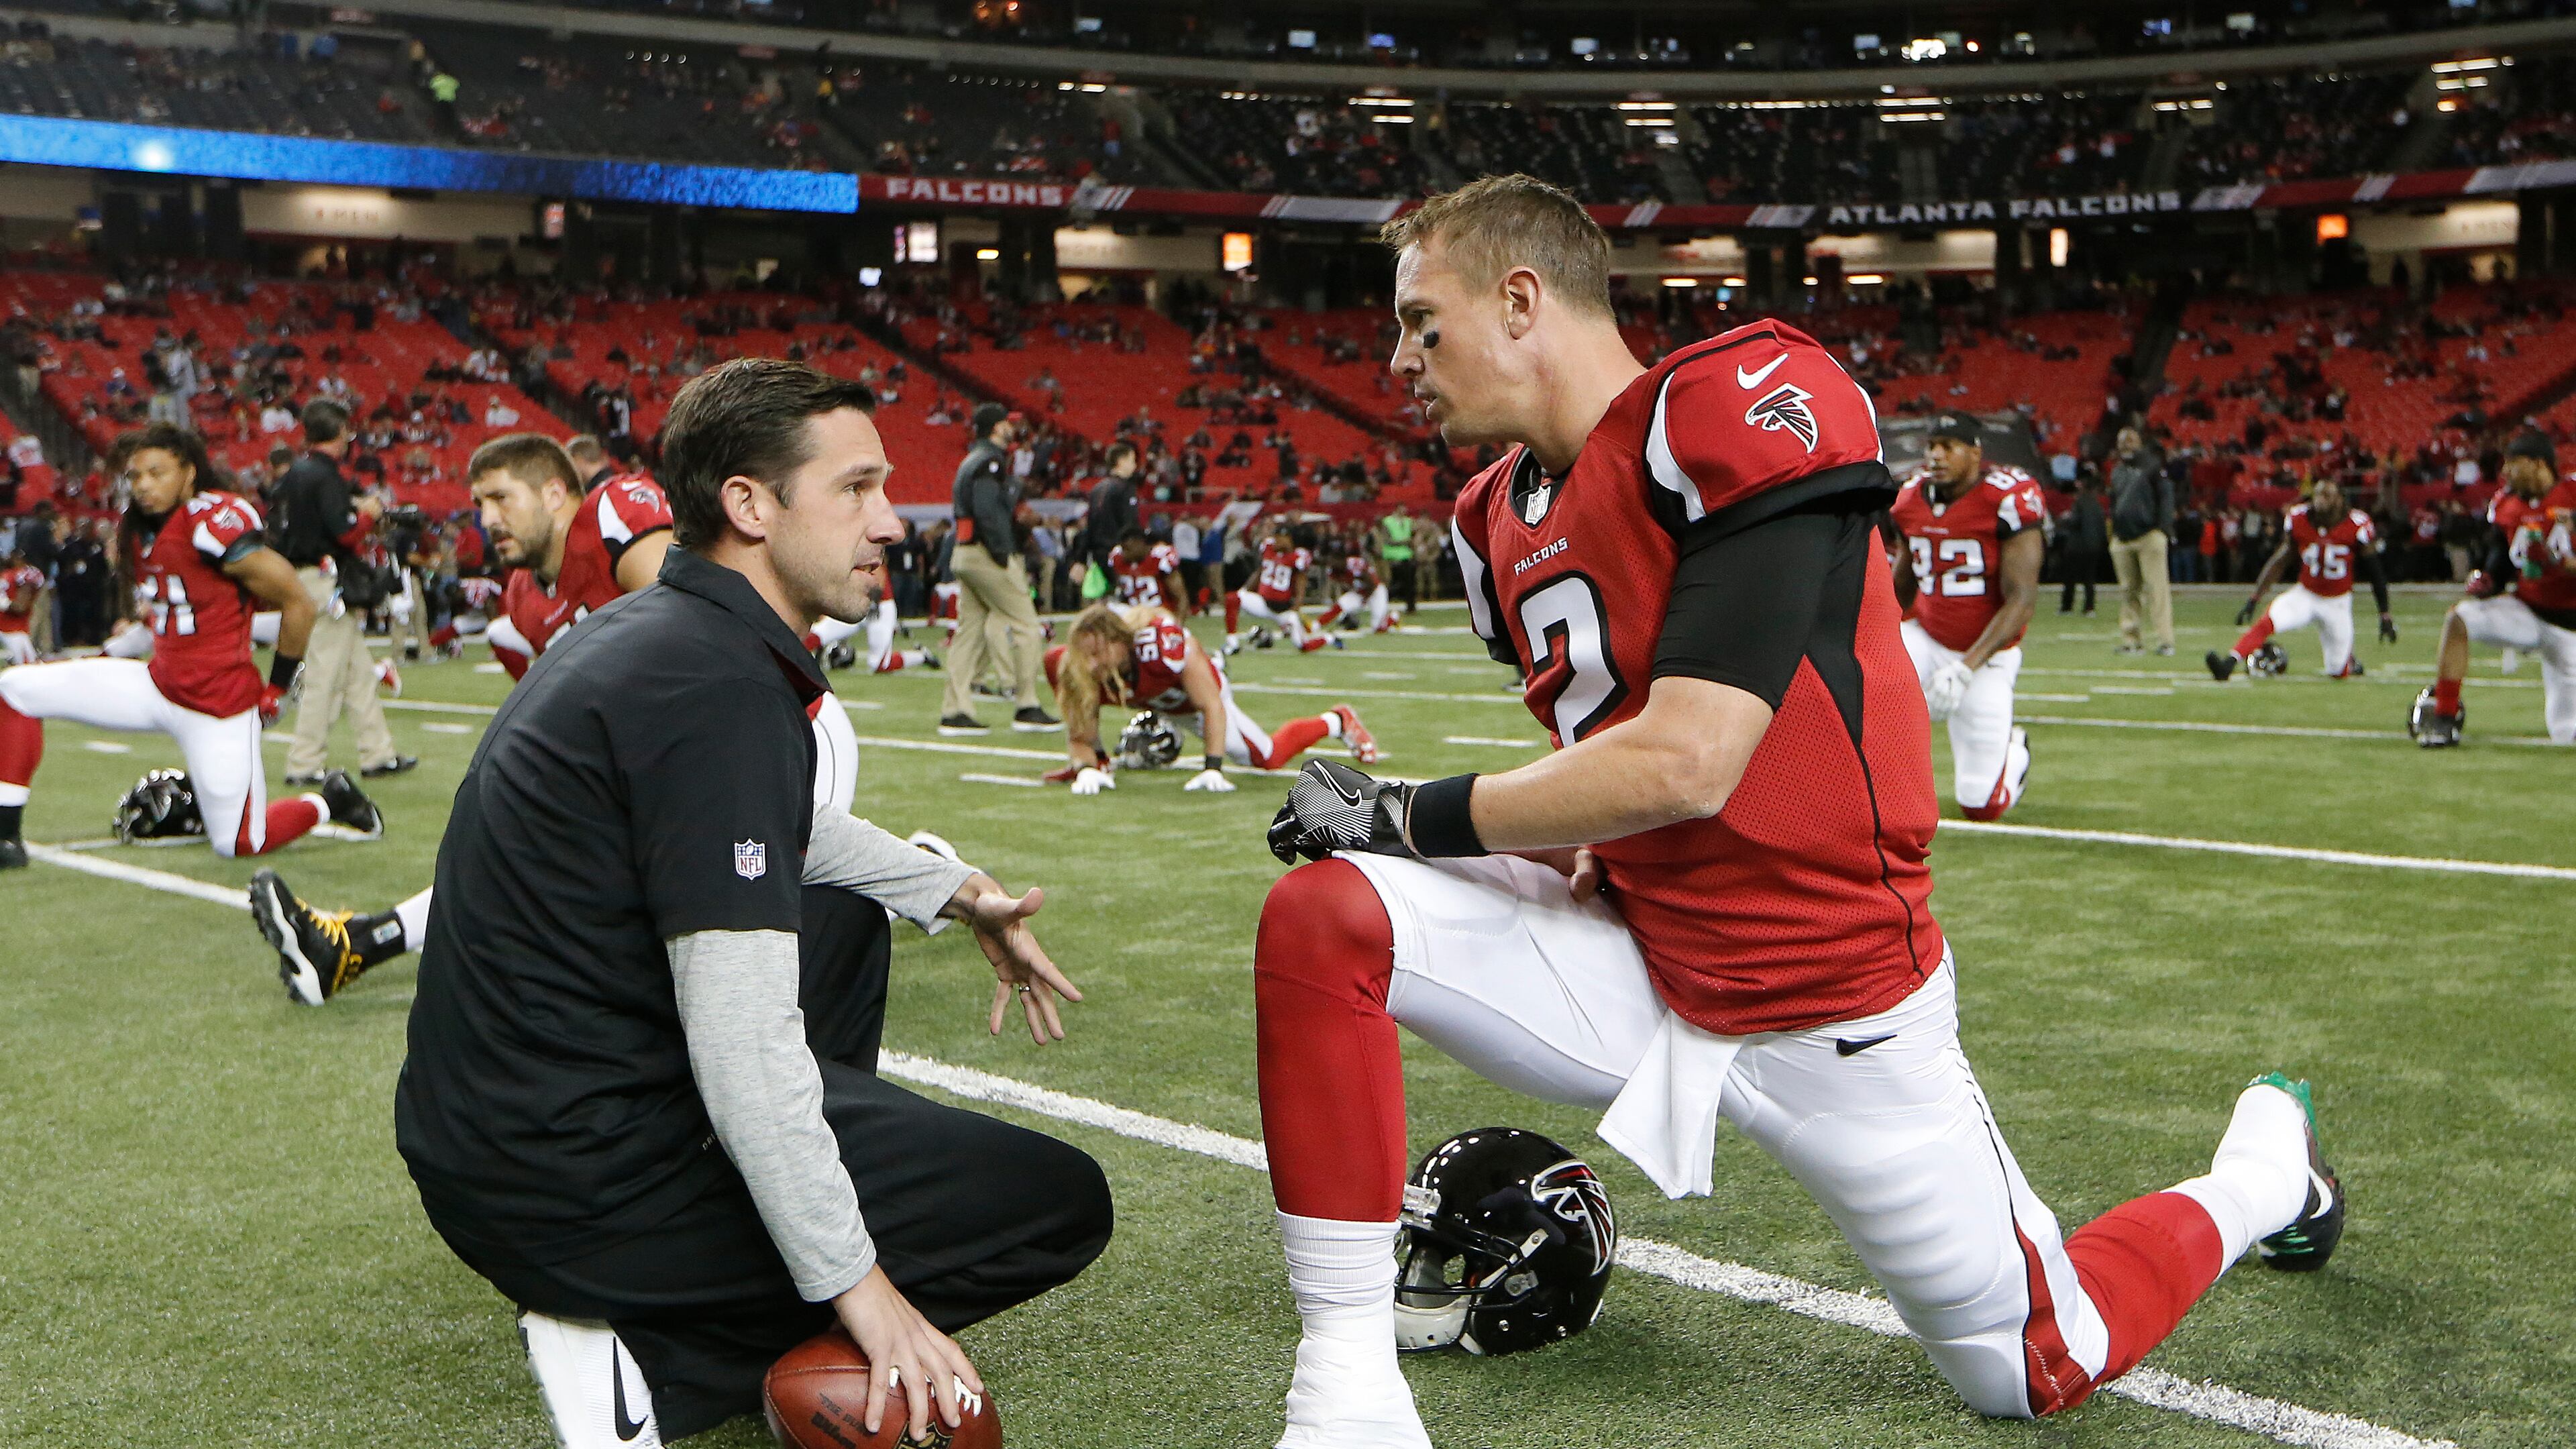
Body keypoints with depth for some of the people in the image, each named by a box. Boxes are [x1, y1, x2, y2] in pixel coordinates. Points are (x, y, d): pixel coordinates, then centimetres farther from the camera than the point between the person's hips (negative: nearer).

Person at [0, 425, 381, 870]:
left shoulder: (216, 523, -20)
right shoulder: (138, 529, 5)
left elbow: (298, 604, -16)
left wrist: (276, 688, -9)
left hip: (219, 706, -7)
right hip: (159, 683, 8)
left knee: (240, 844, 0)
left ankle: (327, 801, 28)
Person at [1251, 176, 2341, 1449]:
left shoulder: (1743, 407, -21)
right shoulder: (1498, 524, 4)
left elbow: (1685, 765, -27)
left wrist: (1413, 816, -18)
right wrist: (1598, 833, -6)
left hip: (1829, 1006, -6)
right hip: (1640, 968, 6)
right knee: (1319, 922, -16)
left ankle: (2266, 1168, 39)